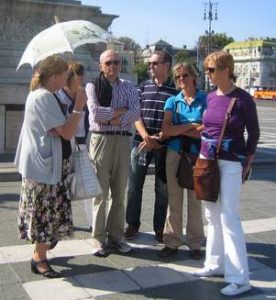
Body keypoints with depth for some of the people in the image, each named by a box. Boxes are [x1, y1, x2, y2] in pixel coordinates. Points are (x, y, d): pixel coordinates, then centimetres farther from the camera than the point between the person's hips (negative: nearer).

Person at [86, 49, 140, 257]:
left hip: (123, 141, 3)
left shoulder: (128, 87, 11)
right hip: (101, 140, -3)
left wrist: (114, 119, -14)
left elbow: (136, 113, -4)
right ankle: (99, 239, 6)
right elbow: (95, 113, -12)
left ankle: (116, 236, 18)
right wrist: (120, 110, -7)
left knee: (120, 192, 8)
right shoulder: (93, 86, 3)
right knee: (101, 191, -2)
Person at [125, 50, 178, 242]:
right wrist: (145, 135, -12)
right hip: (141, 142, 3)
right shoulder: (143, 87, 8)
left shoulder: (176, 90, -1)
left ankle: (159, 228, 21)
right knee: (134, 186, 7)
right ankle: (133, 224, 23)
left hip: (164, 145, -2)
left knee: (162, 188, 6)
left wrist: (161, 137, -14)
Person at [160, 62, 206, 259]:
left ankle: (195, 244, 15)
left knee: (195, 200, 4)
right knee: (174, 199, 6)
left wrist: (178, 129, -8)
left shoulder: (206, 100, 0)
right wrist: (191, 126, -9)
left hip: (197, 155, -2)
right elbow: (166, 130, -6)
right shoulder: (173, 101, 7)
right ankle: (172, 241, 15)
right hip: (175, 154, 2)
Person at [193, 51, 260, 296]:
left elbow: (254, 133, -4)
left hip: (231, 164, -6)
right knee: (212, 216, 13)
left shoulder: (243, 99, -10)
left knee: (229, 218, -7)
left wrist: (246, 163, -4)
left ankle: (239, 278, 0)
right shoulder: (210, 98, 7)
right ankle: (216, 263, 26)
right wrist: (202, 156, 10)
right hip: (207, 161, 7)